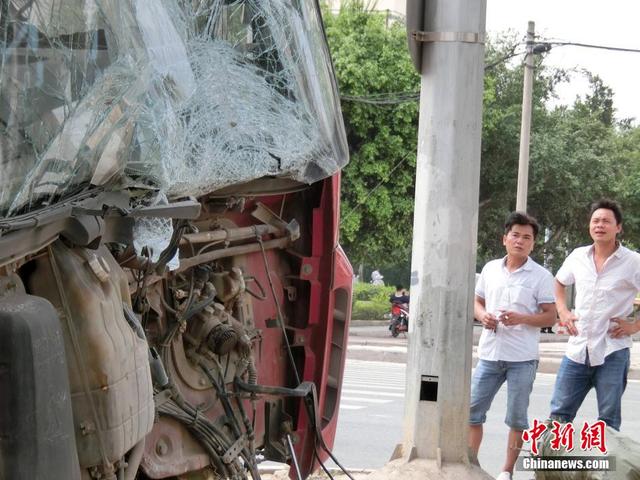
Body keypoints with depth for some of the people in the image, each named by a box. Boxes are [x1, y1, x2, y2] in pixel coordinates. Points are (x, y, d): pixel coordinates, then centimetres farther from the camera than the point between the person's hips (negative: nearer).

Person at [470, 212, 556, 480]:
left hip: (522, 358, -4)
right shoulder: (490, 269, 7)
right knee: (473, 410, 5)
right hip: (489, 354, 4)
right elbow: (477, 302, 17)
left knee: (516, 418, 5)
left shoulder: (541, 276, -5)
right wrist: (482, 316, -5)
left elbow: (550, 317, -6)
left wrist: (522, 319, -22)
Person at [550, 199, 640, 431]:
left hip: (612, 352, -4)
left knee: (608, 421, 5)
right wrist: (563, 311, 11)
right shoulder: (577, 256, 5)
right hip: (577, 349, 4)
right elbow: (559, 282, 25)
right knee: (559, 413, 7)